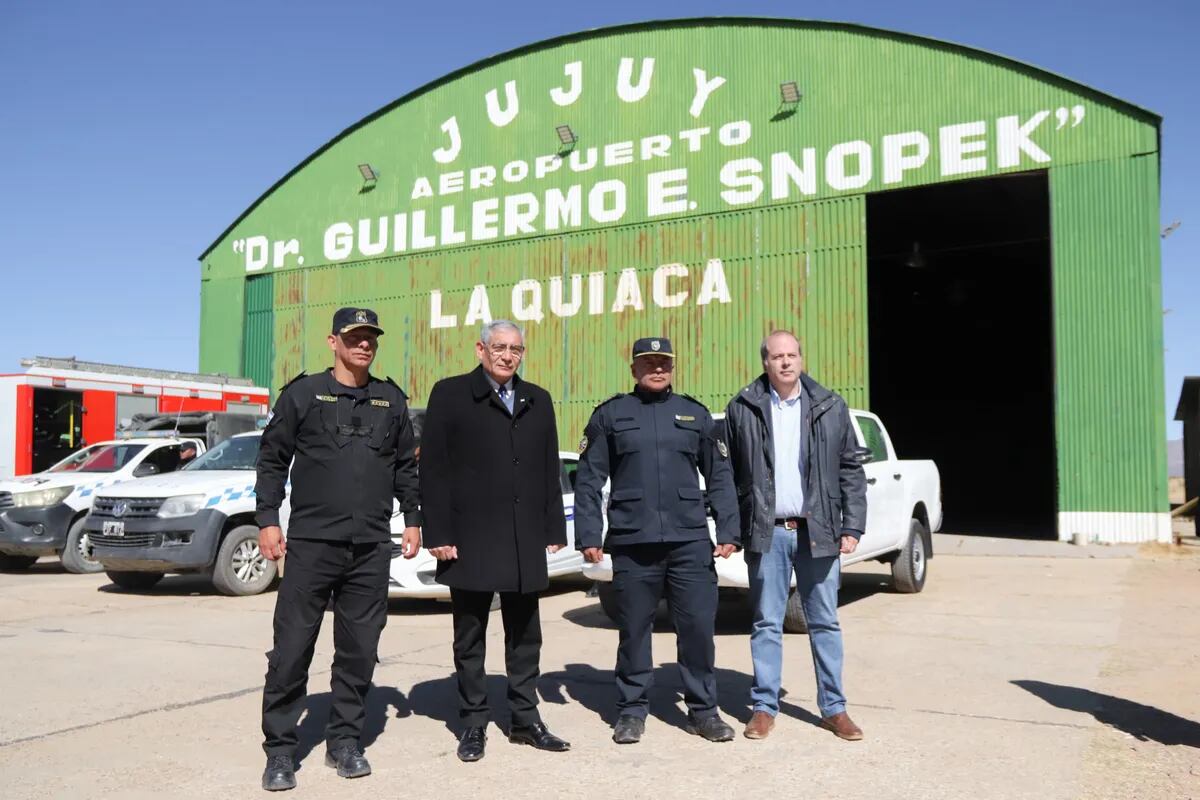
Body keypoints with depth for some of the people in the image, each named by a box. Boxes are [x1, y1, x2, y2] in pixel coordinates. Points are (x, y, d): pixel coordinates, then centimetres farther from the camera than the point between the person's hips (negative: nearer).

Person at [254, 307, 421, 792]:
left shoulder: (391, 400, 12)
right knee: (291, 649, 0)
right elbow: (273, 459, 3)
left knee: (359, 650, 8)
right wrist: (268, 520, -4)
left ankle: (344, 741, 21)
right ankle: (279, 750, 11)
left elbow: (405, 466, 17)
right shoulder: (303, 393, 2)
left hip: (372, 549, 3)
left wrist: (412, 520, 12)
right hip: (311, 544, -3)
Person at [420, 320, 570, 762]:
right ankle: (473, 723, 18)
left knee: (525, 636, 12)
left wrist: (554, 530, 7)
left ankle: (525, 719, 23)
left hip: (526, 541, 4)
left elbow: (550, 471, 13)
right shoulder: (450, 394, -1)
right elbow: (433, 468, -5)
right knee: (470, 639, 7)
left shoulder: (538, 401, 13)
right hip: (471, 539, -4)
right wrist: (438, 533, -11)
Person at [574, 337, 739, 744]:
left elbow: (719, 477, 11)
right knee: (634, 630, 7)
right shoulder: (610, 415, 7)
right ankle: (632, 710, 21)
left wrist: (728, 531, 2)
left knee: (698, 626, 2)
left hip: (690, 542, 1)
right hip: (632, 543, -1)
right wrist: (589, 535, -2)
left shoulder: (695, 414, 11)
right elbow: (588, 480, 5)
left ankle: (703, 709, 17)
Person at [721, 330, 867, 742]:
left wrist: (852, 527, 0)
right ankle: (764, 707, 17)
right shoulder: (742, 409, 1)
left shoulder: (830, 407, 5)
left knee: (825, 622, 8)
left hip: (818, 532, 1)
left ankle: (834, 708, 19)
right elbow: (727, 473, 3)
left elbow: (851, 470, 6)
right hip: (766, 534, -1)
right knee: (767, 624, 6)